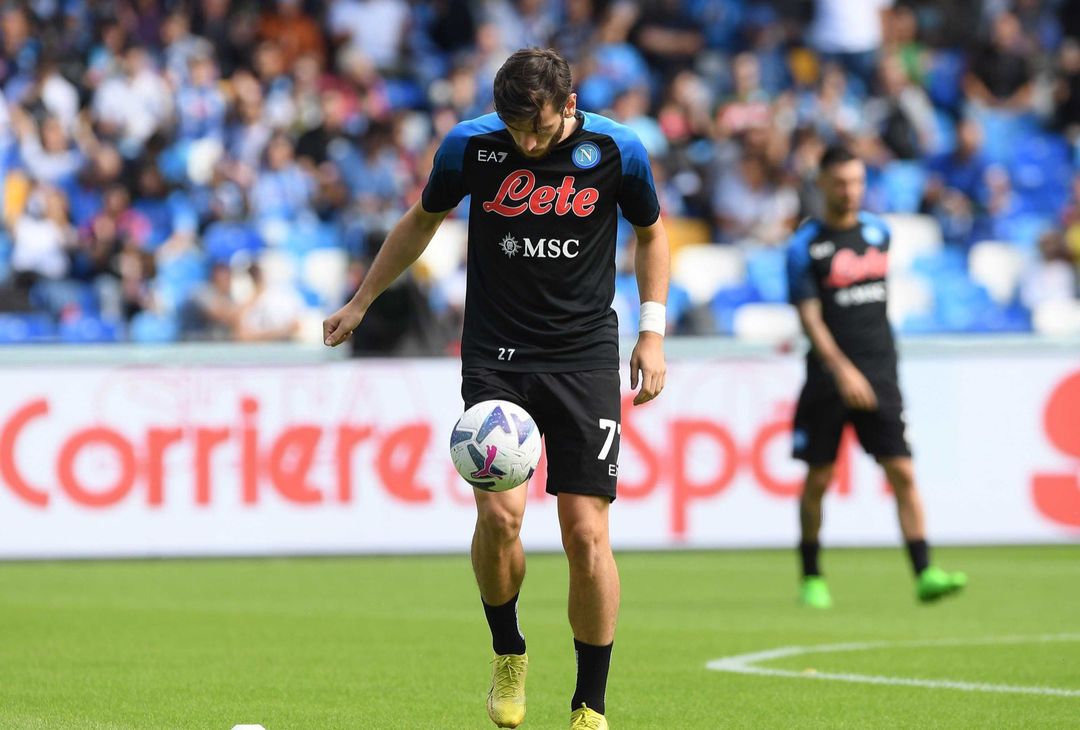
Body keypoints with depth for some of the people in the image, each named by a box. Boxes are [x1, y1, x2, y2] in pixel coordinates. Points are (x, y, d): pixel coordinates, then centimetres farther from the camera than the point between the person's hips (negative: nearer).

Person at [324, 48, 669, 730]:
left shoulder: (617, 149, -7)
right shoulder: (469, 146, -5)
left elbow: (651, 232, 12)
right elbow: (422, 221, 14)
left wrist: (653, 330, 4)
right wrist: (362, 301, 19)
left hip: (585, 355, 0)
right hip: (496, 355, 0)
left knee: (587, 533, -7)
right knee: (499, 513, -17)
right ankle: (508, 654, 11)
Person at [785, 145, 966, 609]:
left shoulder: (878, 232, 10)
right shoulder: (805, 246, -4)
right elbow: (809, 316, -10)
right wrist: (842, 369, -22)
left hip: (879, 375, 3)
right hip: (828, 377, -3)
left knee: (902, 471, -8)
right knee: (818, 479, 3)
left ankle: (924, 574, -14)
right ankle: (811, 578, 18)